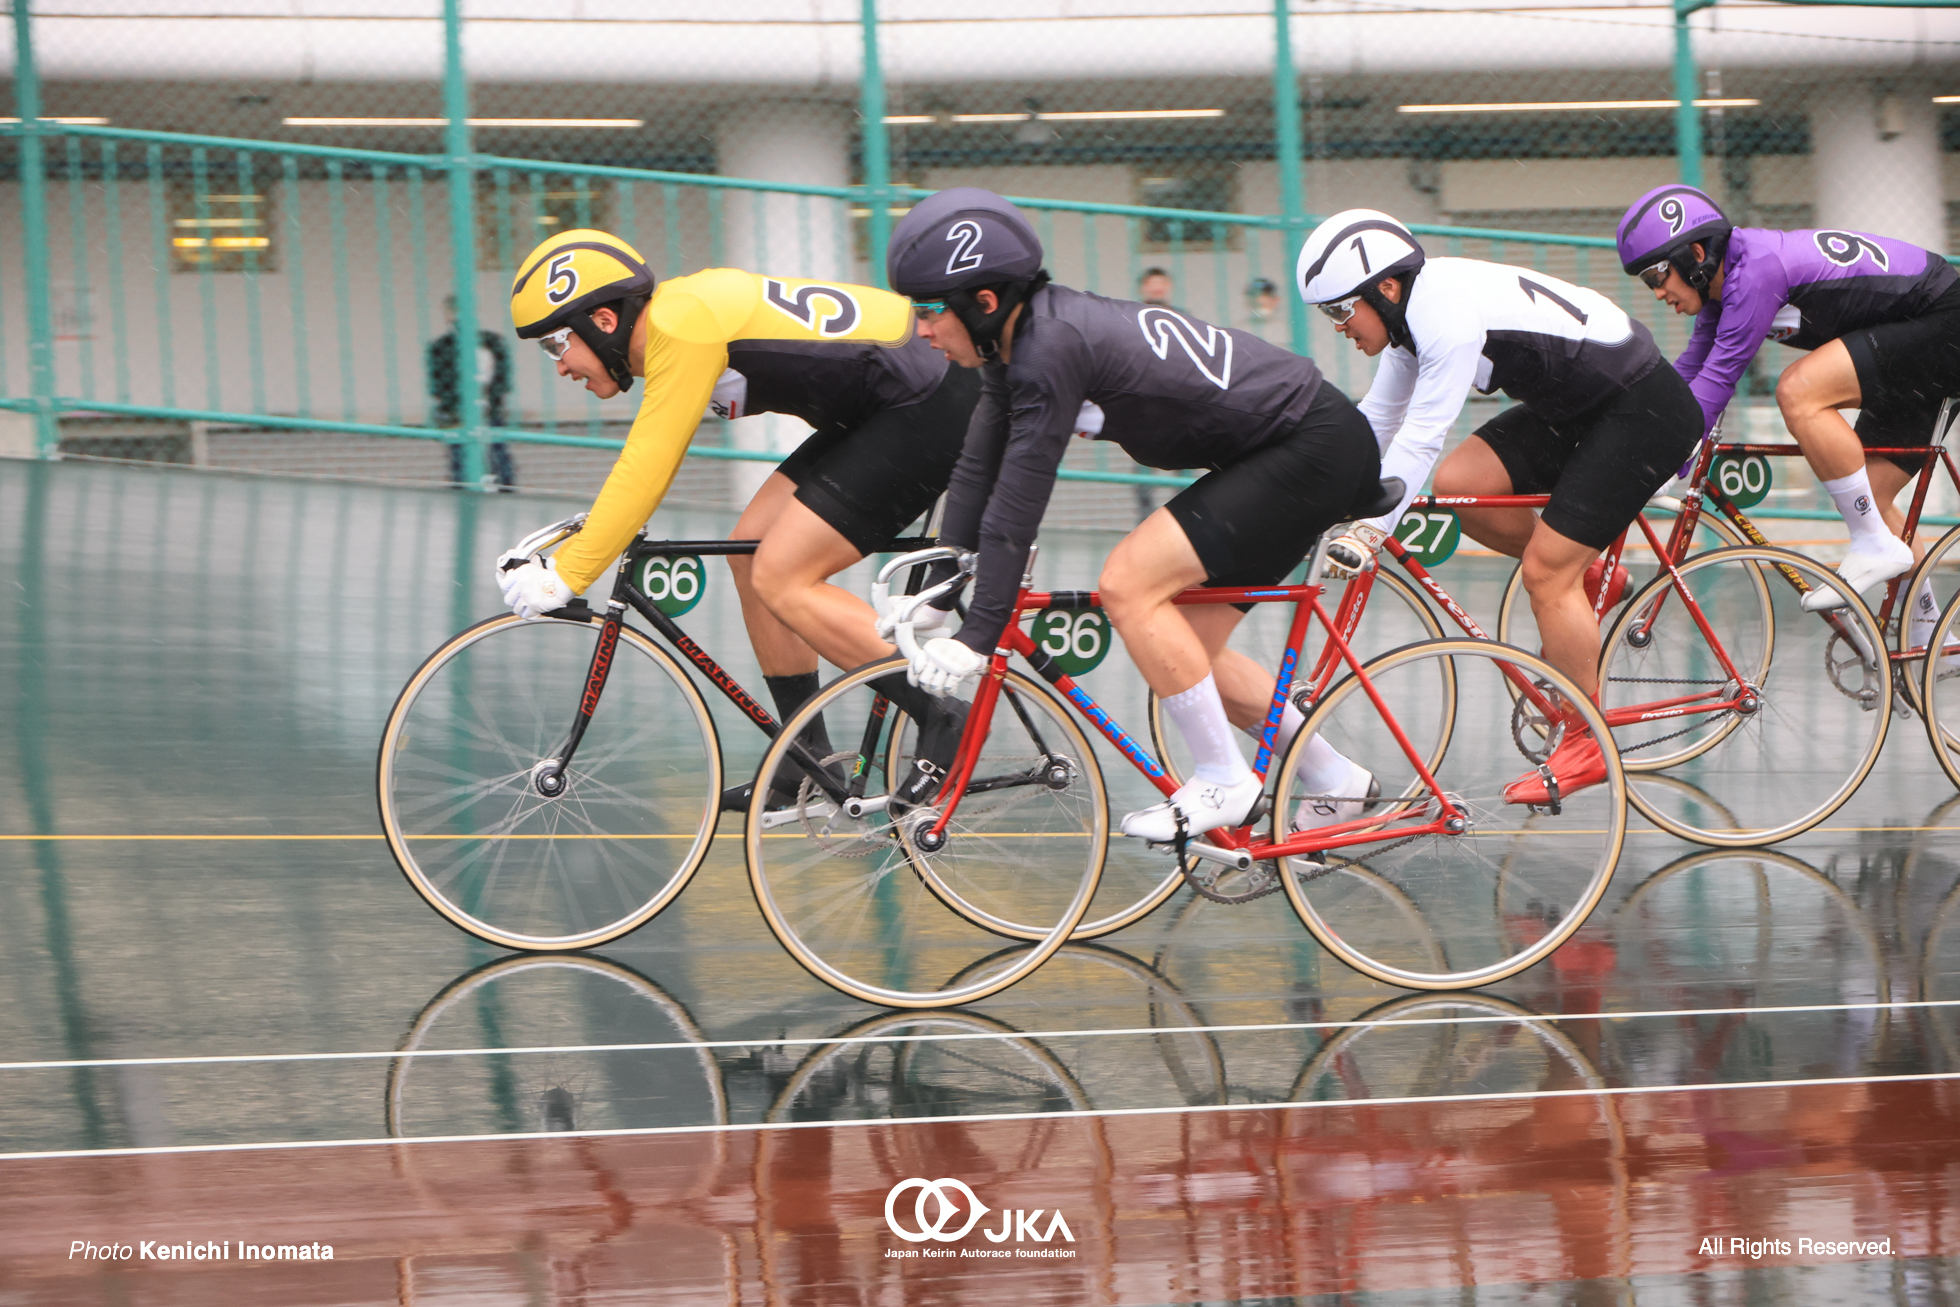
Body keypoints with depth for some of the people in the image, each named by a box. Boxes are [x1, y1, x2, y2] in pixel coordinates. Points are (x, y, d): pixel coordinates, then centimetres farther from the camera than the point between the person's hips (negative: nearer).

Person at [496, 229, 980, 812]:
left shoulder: (682, 325, -19)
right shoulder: (671, 318, 11)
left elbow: (645, 471, -21)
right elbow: (643, 463, 21)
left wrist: (566, 575, -18)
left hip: (927, 412, -10)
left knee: (780, 578, -12)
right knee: (751, 553, 9)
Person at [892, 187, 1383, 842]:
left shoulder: (1052, 347, -25)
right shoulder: (1019, 339, 4)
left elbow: (1017, 504, -25)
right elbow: (978, 469, 10)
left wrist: (977, 636, -22)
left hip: (1314, 449, -10)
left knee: (1128, 586, -17)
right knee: (1184, 648, 12)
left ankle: (1223, 781, -6)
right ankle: (1336, 783, 24)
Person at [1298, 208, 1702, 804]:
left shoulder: (1449, 314, -27)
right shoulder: (1413, 309, 3)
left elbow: (1421, 438, -31)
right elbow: (1379, 417, 14)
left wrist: (1368, 531, -31)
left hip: (1645, 411, -9)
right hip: (1576, 408, 9)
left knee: (1545, 572, -11)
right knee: (1458, 483, -4)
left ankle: (1587, 744, 0)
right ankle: (1589, 579, 14)